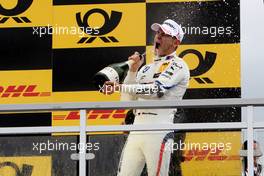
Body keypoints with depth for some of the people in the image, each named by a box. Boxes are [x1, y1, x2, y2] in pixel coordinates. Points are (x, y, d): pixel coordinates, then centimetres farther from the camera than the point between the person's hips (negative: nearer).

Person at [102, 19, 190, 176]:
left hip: (159, 133, -7)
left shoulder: (178, 65, 0)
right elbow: (127, 100, 18)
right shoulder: (146, 69, 24)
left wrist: (120, 87, -21)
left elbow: (157, 89, -17)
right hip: (136, 133, 7)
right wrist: (133, 70, 7)